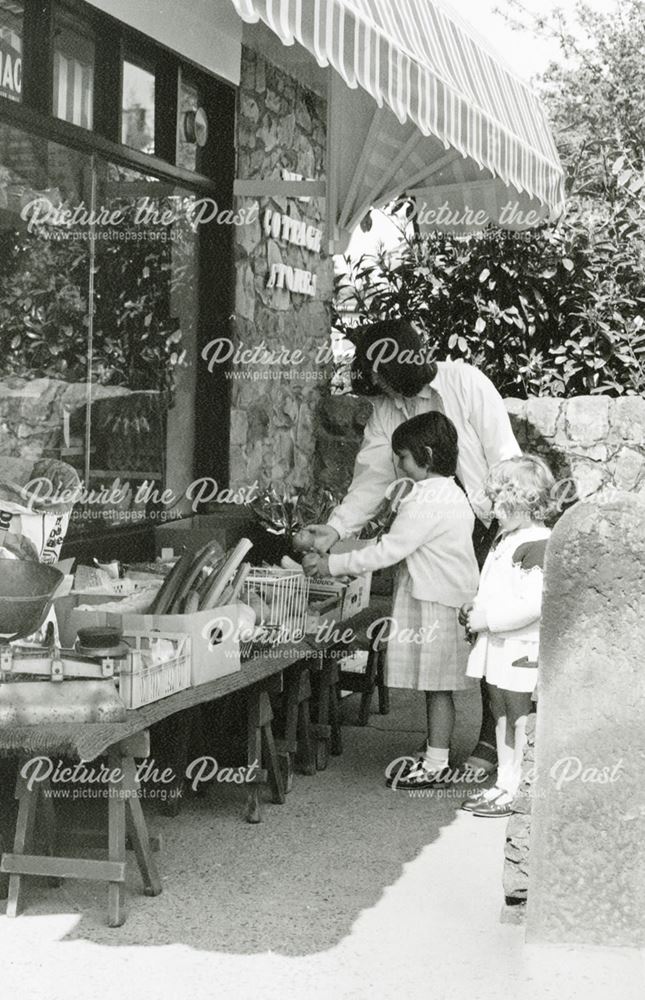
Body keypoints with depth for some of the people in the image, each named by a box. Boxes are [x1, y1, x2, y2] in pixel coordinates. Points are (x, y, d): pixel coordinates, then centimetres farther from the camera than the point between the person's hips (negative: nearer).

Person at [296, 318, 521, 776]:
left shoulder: (466, 383, -11)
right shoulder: (386, 411, 4)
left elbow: (504, 456, -11)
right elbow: (373, 478, 1)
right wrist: (335, 528, -12)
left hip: (488, 523, -5)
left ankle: (493, 738, 8)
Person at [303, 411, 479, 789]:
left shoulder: (427, 501, -19)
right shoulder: (450, 493, 13)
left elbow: (388, 551, -20)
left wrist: (332, 565, -14)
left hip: (435, 608, -10)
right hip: (447, 599, 10)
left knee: (437, 687, -2)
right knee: (438, 688, 14)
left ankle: (436, 766, 4)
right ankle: (435, 758, 22)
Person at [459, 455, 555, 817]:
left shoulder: (538, 546, -20)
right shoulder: (506, 539, 13)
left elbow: (533, 605, -27)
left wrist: (488, 619, -21)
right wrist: (477, 606, 7)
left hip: (523, 653, -10)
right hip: (500, 651, 10)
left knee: (522, 725, -2)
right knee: (503, 719, 17)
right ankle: (504, 784, 28)